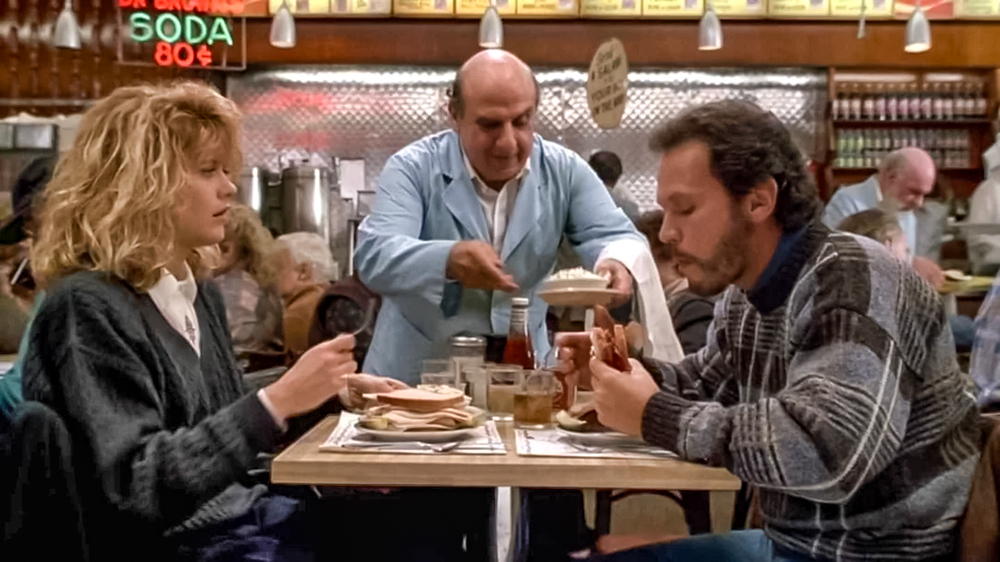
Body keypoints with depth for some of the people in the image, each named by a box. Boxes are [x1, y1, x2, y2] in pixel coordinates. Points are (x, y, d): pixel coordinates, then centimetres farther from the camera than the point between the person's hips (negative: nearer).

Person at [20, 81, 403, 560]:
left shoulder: (199, 293, 10)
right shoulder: (88, 307, -17)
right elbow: (133, 489, -24)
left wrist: (331, 394, 4)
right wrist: (279, 400, -27)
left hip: (244, 516, 8)